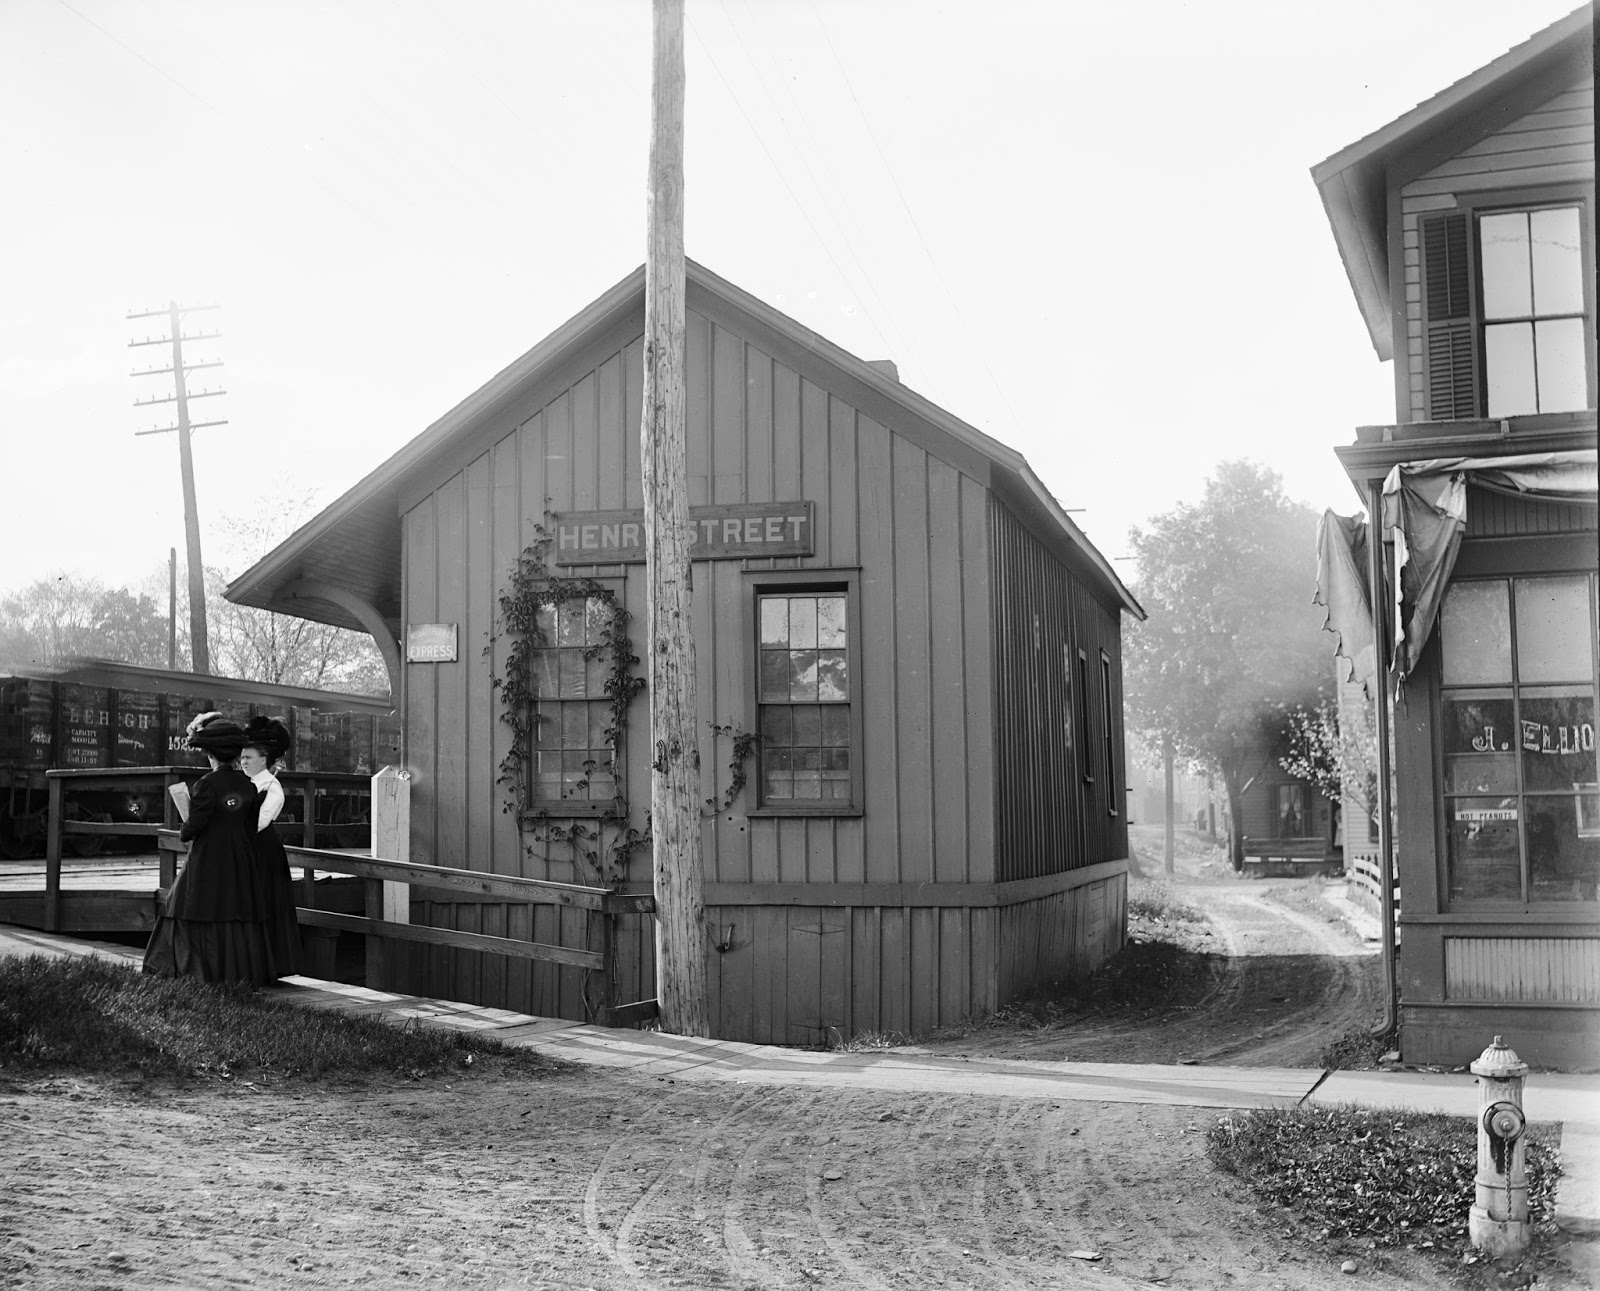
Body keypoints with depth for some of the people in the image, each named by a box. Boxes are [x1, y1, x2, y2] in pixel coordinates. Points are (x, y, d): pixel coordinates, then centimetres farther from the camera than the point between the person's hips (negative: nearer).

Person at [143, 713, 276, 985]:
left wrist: (183, 833, 5)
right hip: (241, 867, 5)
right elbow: (251, 831, 8)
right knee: (240, 919, 9)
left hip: (208, 863, -5)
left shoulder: (207, 785, -15)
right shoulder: (248, 785, 3)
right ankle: (244, 976, 10)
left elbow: (192, 827, -18)